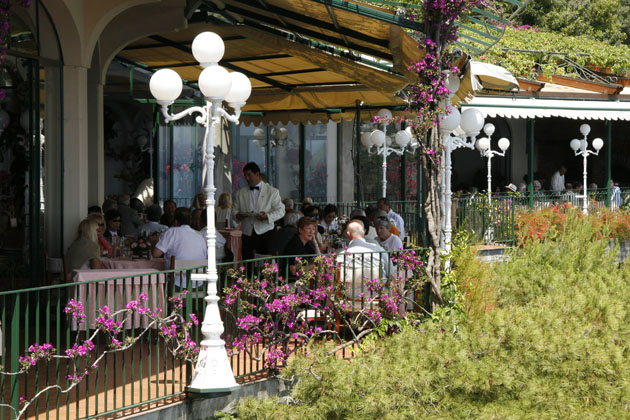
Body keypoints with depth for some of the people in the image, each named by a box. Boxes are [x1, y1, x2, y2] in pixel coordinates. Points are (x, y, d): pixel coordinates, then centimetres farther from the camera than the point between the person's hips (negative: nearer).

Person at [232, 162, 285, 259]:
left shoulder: (272, 192, 6)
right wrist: (237, 215, -10)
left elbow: (281, 211, 2)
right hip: (247, 234, 2)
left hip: (265, 233, -2)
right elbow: (234, 210, 14)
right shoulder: (240, 193, 14)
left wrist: (268, 216, -17)